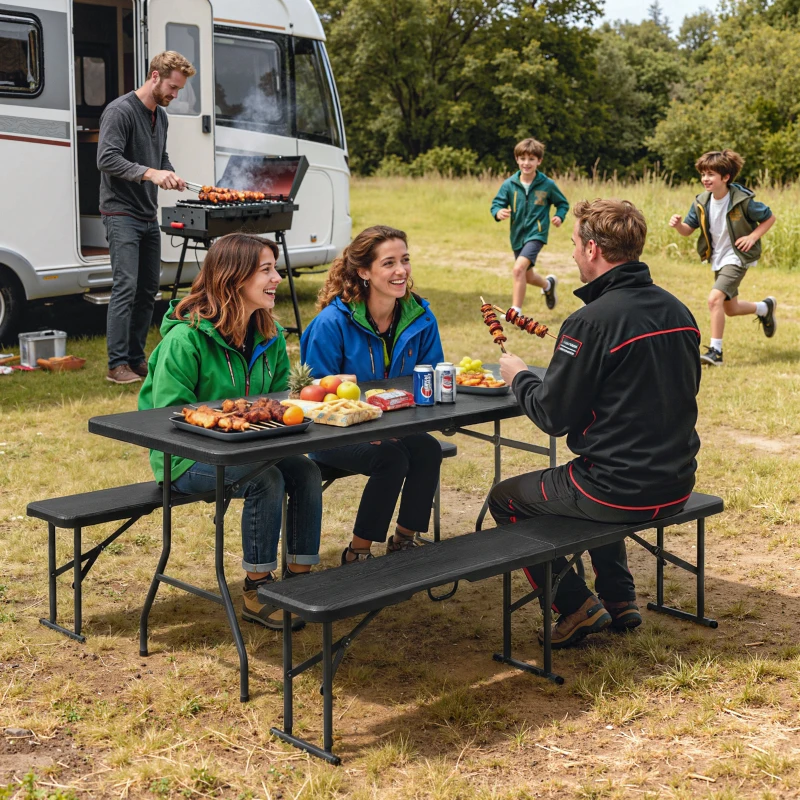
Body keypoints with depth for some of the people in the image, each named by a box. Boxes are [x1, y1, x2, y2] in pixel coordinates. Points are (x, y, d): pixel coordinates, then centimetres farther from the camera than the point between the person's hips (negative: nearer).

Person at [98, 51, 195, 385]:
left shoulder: (161, 116, 15)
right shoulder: (120, 111, -12)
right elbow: (107, 159, -21)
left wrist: (170, 174, 4)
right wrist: (150, 173, -29)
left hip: (148, 216, 9)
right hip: (122, 214, -9)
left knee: (148, 289, 9)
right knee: (126, 287, -14)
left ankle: (136, 358, 18)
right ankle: (117, 365, -11)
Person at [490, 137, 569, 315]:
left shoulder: (547, 185, -8)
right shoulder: (509, 184, -5)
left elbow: (563, 203, 5)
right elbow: (496, 204, -6)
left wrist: (559, 216, -15)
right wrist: (498, 212, -29)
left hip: (536, 234, -4)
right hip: (517, 235, 4)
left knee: (519, 268, -25)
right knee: (528, 277, 20)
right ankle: (548, 284, 54)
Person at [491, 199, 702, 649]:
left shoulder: (591, 322, -20)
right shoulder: (678, 311, 3)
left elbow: (553, 417, -14)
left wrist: (518, 376, 6)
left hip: (621, 492, -8)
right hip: (677, 485, 8)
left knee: (505, 499, 14)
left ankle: (578, 607, 13)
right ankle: (620, 599, 32)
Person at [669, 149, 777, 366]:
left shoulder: (742, 201, -19)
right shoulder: (701, 202, -6)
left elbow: (769, 218, -6)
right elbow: (688, 230, 0)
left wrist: (752, 237, -18)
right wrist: (678, 224, -22)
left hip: (737, 257, -7)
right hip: (718, 260, 7)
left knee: (715, 298, -24)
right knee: (730, 309, 18)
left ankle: (715, 350, -17)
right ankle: (765, 308, 48)